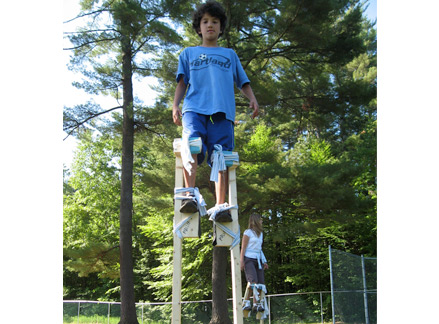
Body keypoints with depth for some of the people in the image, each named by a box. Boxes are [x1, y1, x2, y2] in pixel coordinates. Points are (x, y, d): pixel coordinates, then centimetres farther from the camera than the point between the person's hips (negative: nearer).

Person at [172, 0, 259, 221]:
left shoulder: (230, 54, 30)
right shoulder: (188, 53, 28)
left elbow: (242, 82, 25)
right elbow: (182, 83, 20)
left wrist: (252, 99, 5)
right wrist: (175, 105, 3)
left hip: (222, 111, 1)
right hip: (194, 108, 0)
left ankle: (221, 207, -16)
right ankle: (190, 196, -30)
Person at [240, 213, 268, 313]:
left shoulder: (260, 233, 21)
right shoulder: (248, 232, -1)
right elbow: (243, 247, -5)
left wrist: (264, 262, 17)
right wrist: (241, 261, -12)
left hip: (258, 260, 7)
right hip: (249, 259, -7)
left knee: (260, 282, -3)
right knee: (253, 281, -21)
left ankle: (256, 305, 1)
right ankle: (246, 303, -18)